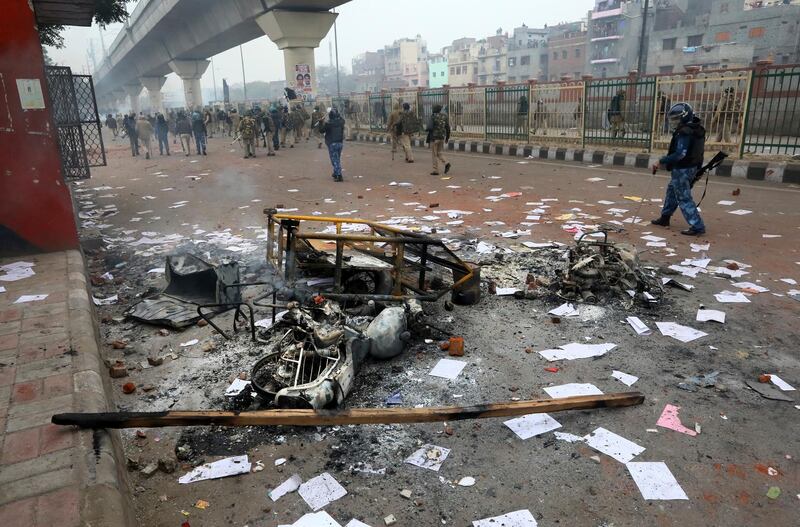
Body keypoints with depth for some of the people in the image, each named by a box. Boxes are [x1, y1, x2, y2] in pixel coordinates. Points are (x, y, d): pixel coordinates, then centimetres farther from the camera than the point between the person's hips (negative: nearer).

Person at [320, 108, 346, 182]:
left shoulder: (327, 122, -16)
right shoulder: (341, 121, -3)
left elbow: (321, 130, -6)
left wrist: (322, 122, 4)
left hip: (332, 143, -5)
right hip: (340, 142, 5)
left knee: (335, 160, -2)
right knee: (338, 159, 19)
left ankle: (339, 176, -11)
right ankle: (336, 173, 32)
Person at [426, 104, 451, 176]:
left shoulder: (433, 116, -10)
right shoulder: (444, 116, 6)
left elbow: (430, 127, -18)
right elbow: (448, 127, 6)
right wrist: (447, 137, 14)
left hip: (434, 137, -5)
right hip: (442, 137, 5)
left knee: (434, 154, 4)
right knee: (439, 153, 17)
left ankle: (436, 170, 6)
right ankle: (446, 164, -6)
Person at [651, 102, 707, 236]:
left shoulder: (684, 132, -21)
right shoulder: (698, 130, 9)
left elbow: (680, 154, -27)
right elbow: (694, 150, 14)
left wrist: (661, 162, -21)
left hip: (682, 169, -10)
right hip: (692, 167, 10)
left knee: (684, 198, -5)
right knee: (672, 191, 22)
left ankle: (697, 226, -6)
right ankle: (664, 218, 34)